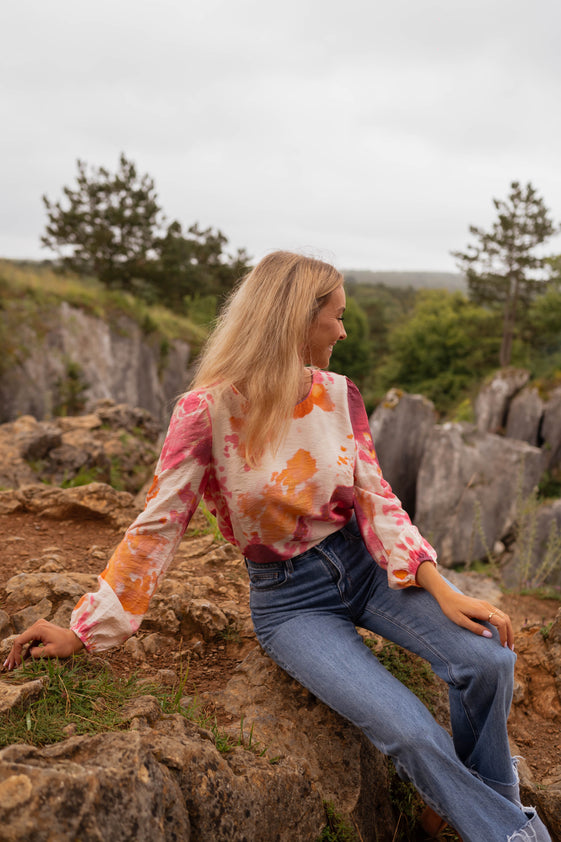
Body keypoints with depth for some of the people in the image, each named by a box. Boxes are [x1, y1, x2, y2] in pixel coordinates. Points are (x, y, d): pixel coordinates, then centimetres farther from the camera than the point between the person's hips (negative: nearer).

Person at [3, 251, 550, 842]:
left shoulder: (339, 395, -2)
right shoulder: (208, 410, -16)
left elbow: (375, 498, -3)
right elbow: (157, 527, -11)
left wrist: (439, 587, -15)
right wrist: (84, 631, -11)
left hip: (363, 564, 4)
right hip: (289, 598, -4)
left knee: (488, 658, -17)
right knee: (413, 734, -22)